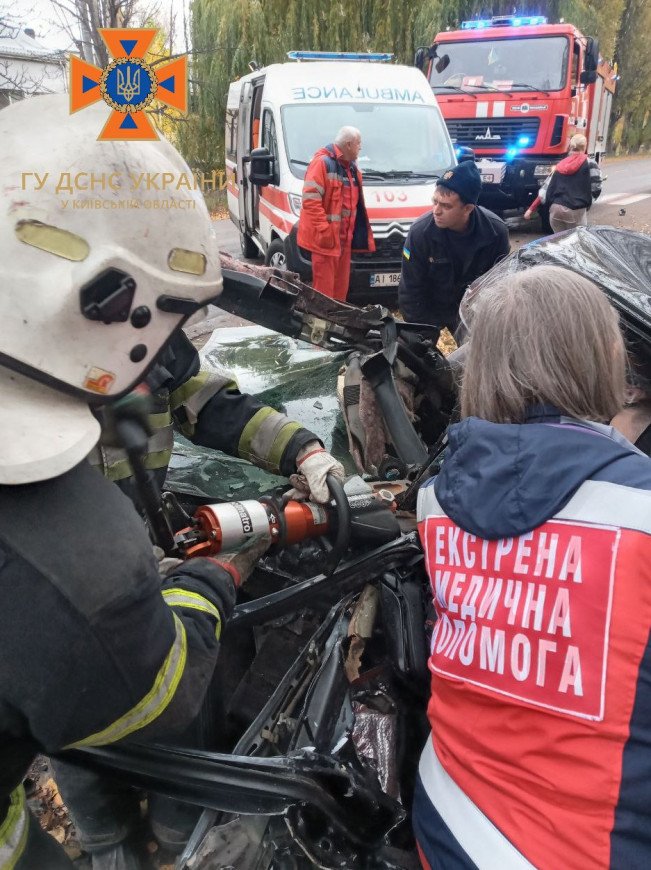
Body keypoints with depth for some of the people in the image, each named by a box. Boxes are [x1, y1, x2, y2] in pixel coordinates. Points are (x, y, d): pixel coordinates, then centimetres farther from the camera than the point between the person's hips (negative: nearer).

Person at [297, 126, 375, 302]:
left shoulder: (351, 167, 17)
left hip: (345, 237, 9)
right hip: (326, 237, -9)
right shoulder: (322, 162, -12)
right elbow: (310, 199, -19)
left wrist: (361, 232, 19)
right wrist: (324, 230, -24)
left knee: (341, 285, 14)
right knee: (324, 287, -5)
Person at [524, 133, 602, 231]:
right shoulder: (590, 163, 2)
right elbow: (596, 188, -2)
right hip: (576, 211, -4)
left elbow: (547, 188, 12)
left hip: (556, 208, 5)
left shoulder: (560, 165, 15)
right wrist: (586, 203, 15)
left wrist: (532, 209, 14)